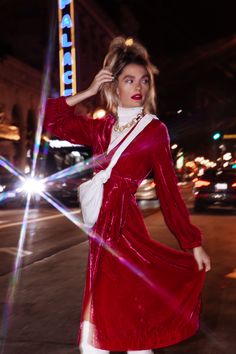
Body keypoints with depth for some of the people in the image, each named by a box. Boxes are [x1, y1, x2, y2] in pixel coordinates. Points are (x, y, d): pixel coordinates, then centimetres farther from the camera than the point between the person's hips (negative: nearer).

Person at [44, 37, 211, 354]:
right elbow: (52, 120, 15)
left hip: (125, 229, -6)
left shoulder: (154, 129, -3)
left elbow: (169, 190, -3)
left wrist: (194, 244, -4)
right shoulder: (102, 128, 11)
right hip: (103, 231, 6)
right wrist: (88, 92, 8)